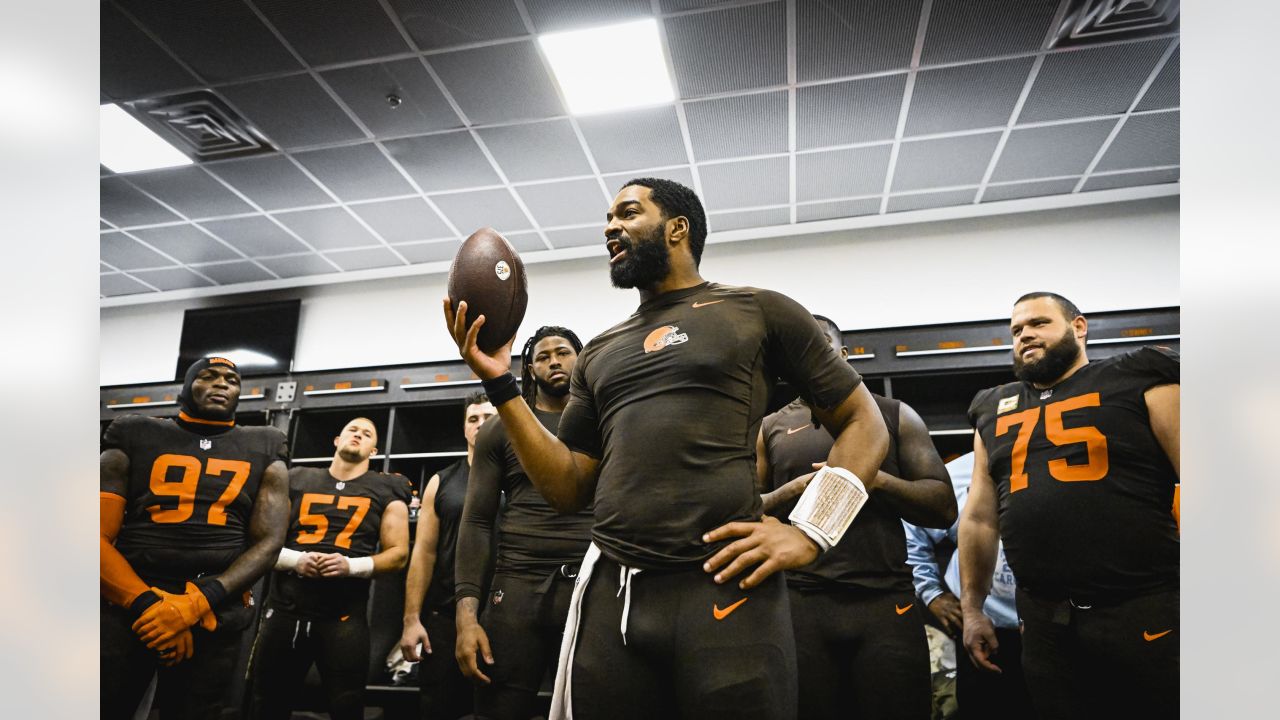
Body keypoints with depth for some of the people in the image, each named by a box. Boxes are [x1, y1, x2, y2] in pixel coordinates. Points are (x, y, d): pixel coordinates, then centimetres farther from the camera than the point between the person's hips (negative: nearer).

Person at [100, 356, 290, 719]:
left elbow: (269, 542, -1)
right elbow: (100, 535, -2)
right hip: (124, 608, 0)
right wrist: (146, 603, -16)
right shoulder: (134, 437, 6)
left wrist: (197, 603, -15)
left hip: (216, 615, 1)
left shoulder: (263, 451, 7)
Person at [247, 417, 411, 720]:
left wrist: (352, 565, -14)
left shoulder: (386, 491, 5)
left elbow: (398, 554, 2)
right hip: (284, 610, 2)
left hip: (344, 617, -2)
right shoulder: (297, 481, 11)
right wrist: (295, 559, -10)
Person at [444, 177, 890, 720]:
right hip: (610, 593, 5)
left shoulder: (757, 311, 5)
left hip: (724, 589, -4)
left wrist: (811, 532, -9)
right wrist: (500, 384, 6)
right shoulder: (599, 353, 18)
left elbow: (864, 424, 5)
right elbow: (569, 489, 14)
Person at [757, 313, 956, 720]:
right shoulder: (770, 428, 12)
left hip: (887, 601, 0)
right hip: (799, 601, 1)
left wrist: (874, 477, -9)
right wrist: (795, 491, -9)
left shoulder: (894, 415, 11)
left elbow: (944, 508, 6)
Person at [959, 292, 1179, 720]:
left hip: (1147, 611, -3)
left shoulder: (1138, 381, 1)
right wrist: (972, 609, 12)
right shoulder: (993, 412, 13)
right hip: (1043, 621, 4)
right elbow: (979, 518, 14)